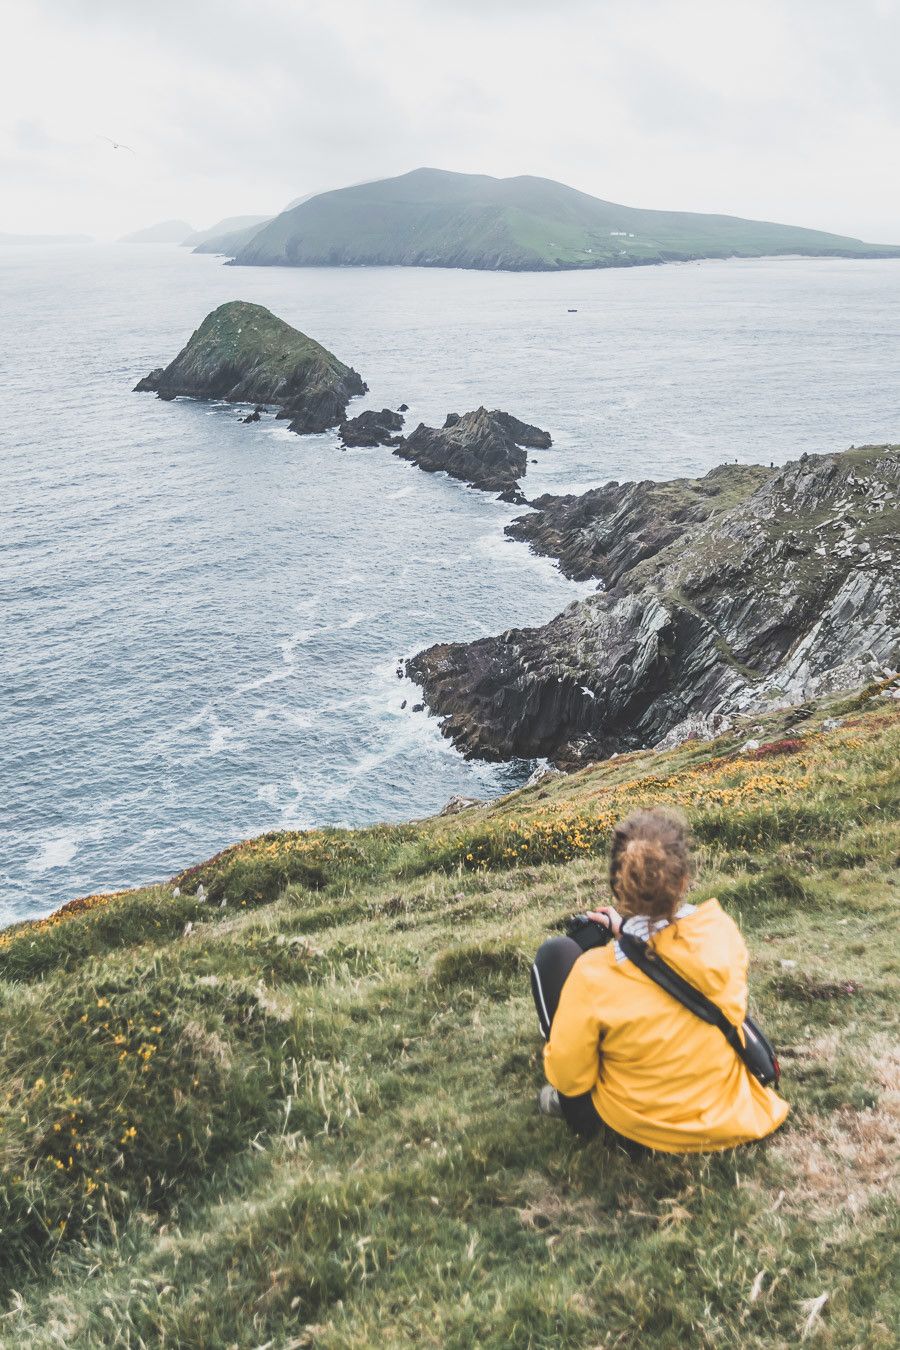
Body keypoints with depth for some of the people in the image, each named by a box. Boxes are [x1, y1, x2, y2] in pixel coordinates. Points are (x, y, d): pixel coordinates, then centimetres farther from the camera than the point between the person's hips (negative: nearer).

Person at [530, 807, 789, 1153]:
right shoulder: (722, 930, -19)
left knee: (555, 954, 2)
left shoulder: (594, 976, -29)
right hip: (729, 1116, 4)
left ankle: (584, 1116, 14)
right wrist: (630, 930, 14)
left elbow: (568, 1080, -16)